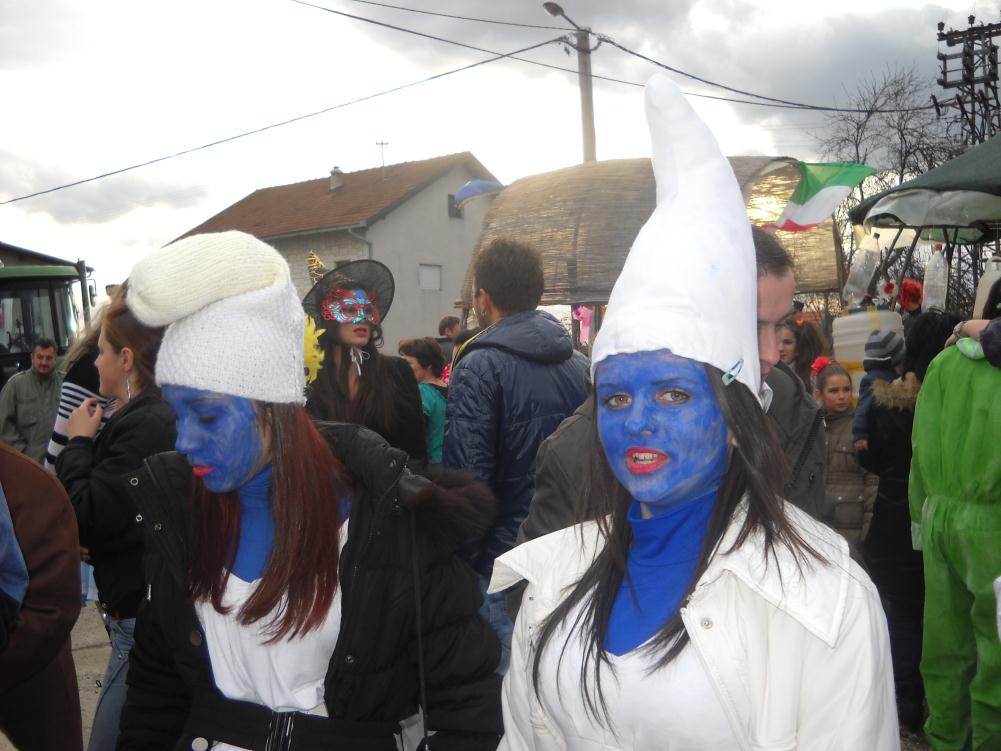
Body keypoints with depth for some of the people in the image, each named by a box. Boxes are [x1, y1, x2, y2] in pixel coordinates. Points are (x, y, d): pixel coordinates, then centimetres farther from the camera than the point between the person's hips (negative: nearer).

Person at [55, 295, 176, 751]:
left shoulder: (145, 425, -21)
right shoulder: (161, 415, 9)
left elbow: (87, 517, -21)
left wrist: (78, 442, -10)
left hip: (141, 613, -10)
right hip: (148, 603, 10)